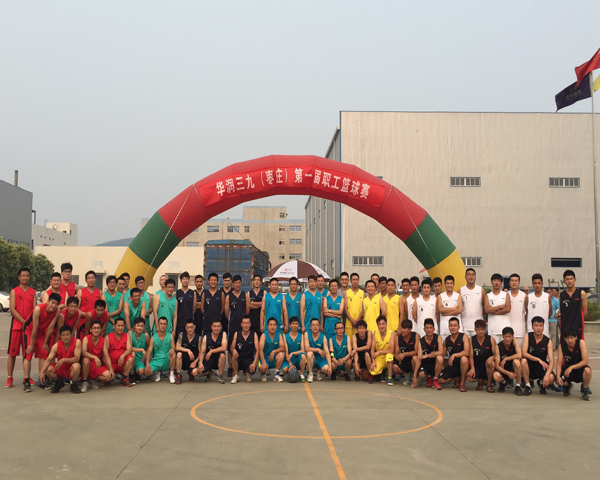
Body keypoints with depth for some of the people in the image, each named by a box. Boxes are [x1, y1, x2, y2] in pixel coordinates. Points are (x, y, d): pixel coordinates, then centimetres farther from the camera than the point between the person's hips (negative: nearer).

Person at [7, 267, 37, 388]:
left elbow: (35, 309, 6)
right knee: (12, 352, -2)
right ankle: (9, 378, 2)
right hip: (16, 325, -2)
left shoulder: (32, 292, 11)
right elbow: (12, 309, -5)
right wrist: (23, 321, -15)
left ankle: (26, 378, 12)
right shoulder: (14, 291, 3)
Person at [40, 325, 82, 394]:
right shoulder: (56, 346, -9)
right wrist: (42, 372, -29)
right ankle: (59, 383, 9)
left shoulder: (77, 342, -17)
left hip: (71, 370, -3)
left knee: (76, 366, -37)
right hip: (60, 369, 3)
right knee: (48, 369, -25)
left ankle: (73, 384, -6)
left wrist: (63, 360, -35)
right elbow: (48, 360, -13)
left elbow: (76, 359, -21)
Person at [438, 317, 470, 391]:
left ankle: (462, 383, -17)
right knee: (441, 380, -14)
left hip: (462, 365, -4)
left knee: (464, 359, -39)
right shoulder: (446, 340, 4)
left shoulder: (464, 337, -11)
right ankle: (457, 379, 18)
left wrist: (454, 355, -33)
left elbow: (466, 352, -26)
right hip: (452, 365, 4)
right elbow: (443, 354, 11)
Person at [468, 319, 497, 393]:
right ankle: (480, 380, 15)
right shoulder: (471, 340, -2)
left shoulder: (491, 339, -4)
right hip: (476, 365, 1)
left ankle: (489, 384, -10)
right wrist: (472, 368, -18)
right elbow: (471, 355, -4)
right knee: (470, 377, -27)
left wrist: (491, 358, -27)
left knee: (491, 363, -37)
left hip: (487, 365, -1)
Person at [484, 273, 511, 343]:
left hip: (504, 327, 0)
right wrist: (500, 306, -5)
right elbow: (486, 310, -5)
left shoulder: (505, 294, 10)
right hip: (492, 328, 0)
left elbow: (508, 309, -4)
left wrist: (493, 311, -5)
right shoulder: (487, 296, 10)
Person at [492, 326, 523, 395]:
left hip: (514, 368, 0)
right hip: (503, 370, 0)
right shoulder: (498, 347, -15)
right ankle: (503, 382, 7)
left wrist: (505, 359, -21)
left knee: (516, 361, -34)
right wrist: (508, 373, -31)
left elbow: (519, 355, -26)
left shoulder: (514, 341, -12)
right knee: (496, 376, -34)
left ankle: (518, 386, -15)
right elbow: (497, 366, -16)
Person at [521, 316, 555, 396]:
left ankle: (541, 383, 9)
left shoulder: (548, 341, -8)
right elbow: (524, 353, -17)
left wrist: (547, 375, -32)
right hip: (530, 366, 0)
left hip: (542, 367, 0)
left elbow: (551, 361, -16)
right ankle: (527, 386, -13)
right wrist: (538, 360, -29)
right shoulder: (528, 337, -6)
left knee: (551, 378, -31)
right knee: (523, 361, -34)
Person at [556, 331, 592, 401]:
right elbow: (559, 363, -13)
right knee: (558, 381, -26)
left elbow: (585, 361, -22)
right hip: (568, 369, 2)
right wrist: (558, 376, -30)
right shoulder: (562, 346, -12)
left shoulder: (581, 343, -19)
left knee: (587, 370, -38)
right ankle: (567, 385, 15)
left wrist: (571, 367, -31)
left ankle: (585, 390, -7)